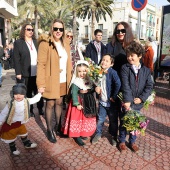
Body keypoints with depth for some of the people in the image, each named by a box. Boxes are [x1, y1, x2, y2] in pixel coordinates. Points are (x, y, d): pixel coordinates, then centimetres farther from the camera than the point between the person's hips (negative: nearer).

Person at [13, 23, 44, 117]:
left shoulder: (36, 42, 13)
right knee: (28, 93, 8)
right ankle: (30, 111, 21)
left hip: (37, 73, 3)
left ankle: (40, 109, 23)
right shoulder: (18, 42, 1)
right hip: (25, 74, -3)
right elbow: (16, 59, -4)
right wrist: (18, 73, -11)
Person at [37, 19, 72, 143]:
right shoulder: (45, 43, -10)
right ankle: (50, 130, 23)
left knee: (59, 103, 17)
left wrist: (70, 78, 8)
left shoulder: (65, 44, 9)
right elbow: (41, 64, -14)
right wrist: (41, 83, -18)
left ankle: (58, 126, 35)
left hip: (63, 81, 6)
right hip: (51, 80, -5)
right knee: (50, 104, 7)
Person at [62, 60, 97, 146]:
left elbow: (93, 89, 3)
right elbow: (74, 93, -17)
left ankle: (83, 133, 34)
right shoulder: (76, 82, -14)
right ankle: (77, 136, 14)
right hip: (79, 102, -5)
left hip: (88, 103, 6)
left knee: (87, 119, 16)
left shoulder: (89, 80, 2)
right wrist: (77, 104, -22)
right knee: (78, 119, 1)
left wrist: (87, 91, -18)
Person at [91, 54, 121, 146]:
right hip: (102, 101, 5)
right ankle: (98, 134, 36)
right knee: (100, 119, 16)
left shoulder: (112, 72, -18)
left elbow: (118, 84, -27)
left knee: (113, 120, 12)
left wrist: (114, 97, -21)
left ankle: (114, 136, 32)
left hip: (111, 102, -5)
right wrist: (96, 87, -5)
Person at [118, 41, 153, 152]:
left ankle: (132, 141, 37)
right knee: (123, 122, 12)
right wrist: (127, 100, -25)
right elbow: (125, 85, -18)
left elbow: (149, 86, -1)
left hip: (137, 103, 2)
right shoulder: (125, 68, -8)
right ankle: (122, 141, 33)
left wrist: (141, 98, -12)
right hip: (126, 102, -2)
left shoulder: (146, 70, 1)